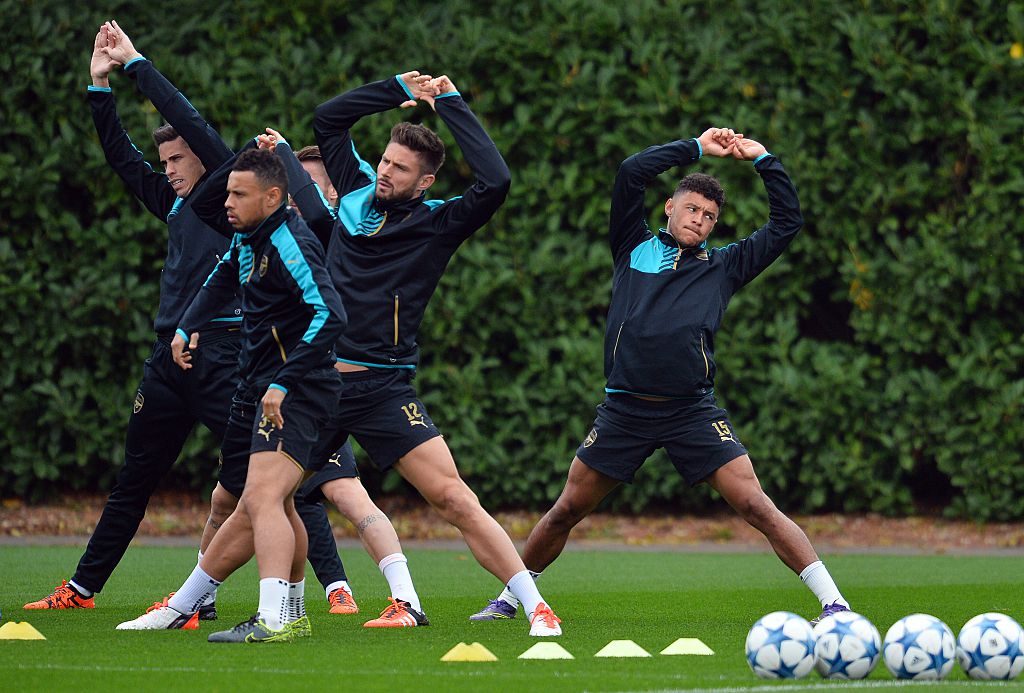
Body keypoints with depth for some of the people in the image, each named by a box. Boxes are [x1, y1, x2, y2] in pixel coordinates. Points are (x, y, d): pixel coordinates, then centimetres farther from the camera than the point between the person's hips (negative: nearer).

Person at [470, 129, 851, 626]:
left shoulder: (722, 266, 14)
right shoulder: (635, 247, 12)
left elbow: (786, 222, 15)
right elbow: (631, 173, 1)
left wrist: (763, 160, 12)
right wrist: (697, 148, 4)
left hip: (693, 411, 0)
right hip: (624, 410, 0)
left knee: (755, 506, -10)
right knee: (567, 510, 6)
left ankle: (833, 602, -10)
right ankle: (508, 600, 24)